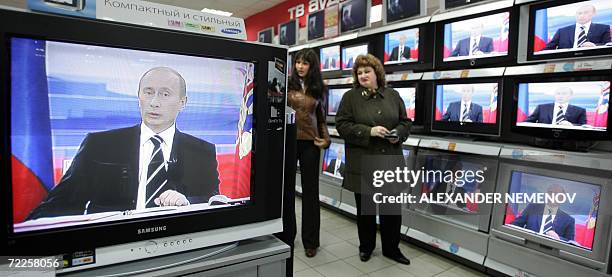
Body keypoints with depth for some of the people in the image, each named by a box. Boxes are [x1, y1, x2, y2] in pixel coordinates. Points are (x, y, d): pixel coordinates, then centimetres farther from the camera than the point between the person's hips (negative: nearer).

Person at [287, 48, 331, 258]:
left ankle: (310, 241, 19)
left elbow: (321, 118, 13)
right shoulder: (287, 84, 2)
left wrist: (326, 139, 0)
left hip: (310, 143, 1)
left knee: (310, 190, 6)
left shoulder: (318, 89, 9)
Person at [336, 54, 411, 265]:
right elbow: (342, 125, -8)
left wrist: (398, 134, -9)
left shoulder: (392, 95, 9)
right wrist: (369, 131, -19)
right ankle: (366, 246, 31)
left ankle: (391, 248, 29)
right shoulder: (350, 97, -1)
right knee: (365, 207, 11)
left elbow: (405, 121, 13)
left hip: (391, 162, 3)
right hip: (363, 164, -2)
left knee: (392, 207, 9)